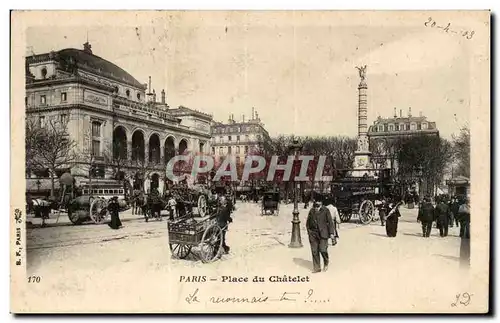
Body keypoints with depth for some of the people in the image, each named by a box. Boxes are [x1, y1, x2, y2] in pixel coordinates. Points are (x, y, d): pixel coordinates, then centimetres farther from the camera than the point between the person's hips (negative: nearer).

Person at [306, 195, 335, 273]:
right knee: (314, 251, 4)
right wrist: (309, 231, 10)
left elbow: (330, 222, -3)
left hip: (323, 233, -4)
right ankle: (316, 267, 16)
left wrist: (331, 233, -6)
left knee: (323, 250, -9)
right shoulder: (311, 211, 6)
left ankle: (326, 263, 21)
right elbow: (308, 222, 18)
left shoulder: (325, 211, -5)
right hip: (313, 234, 4)